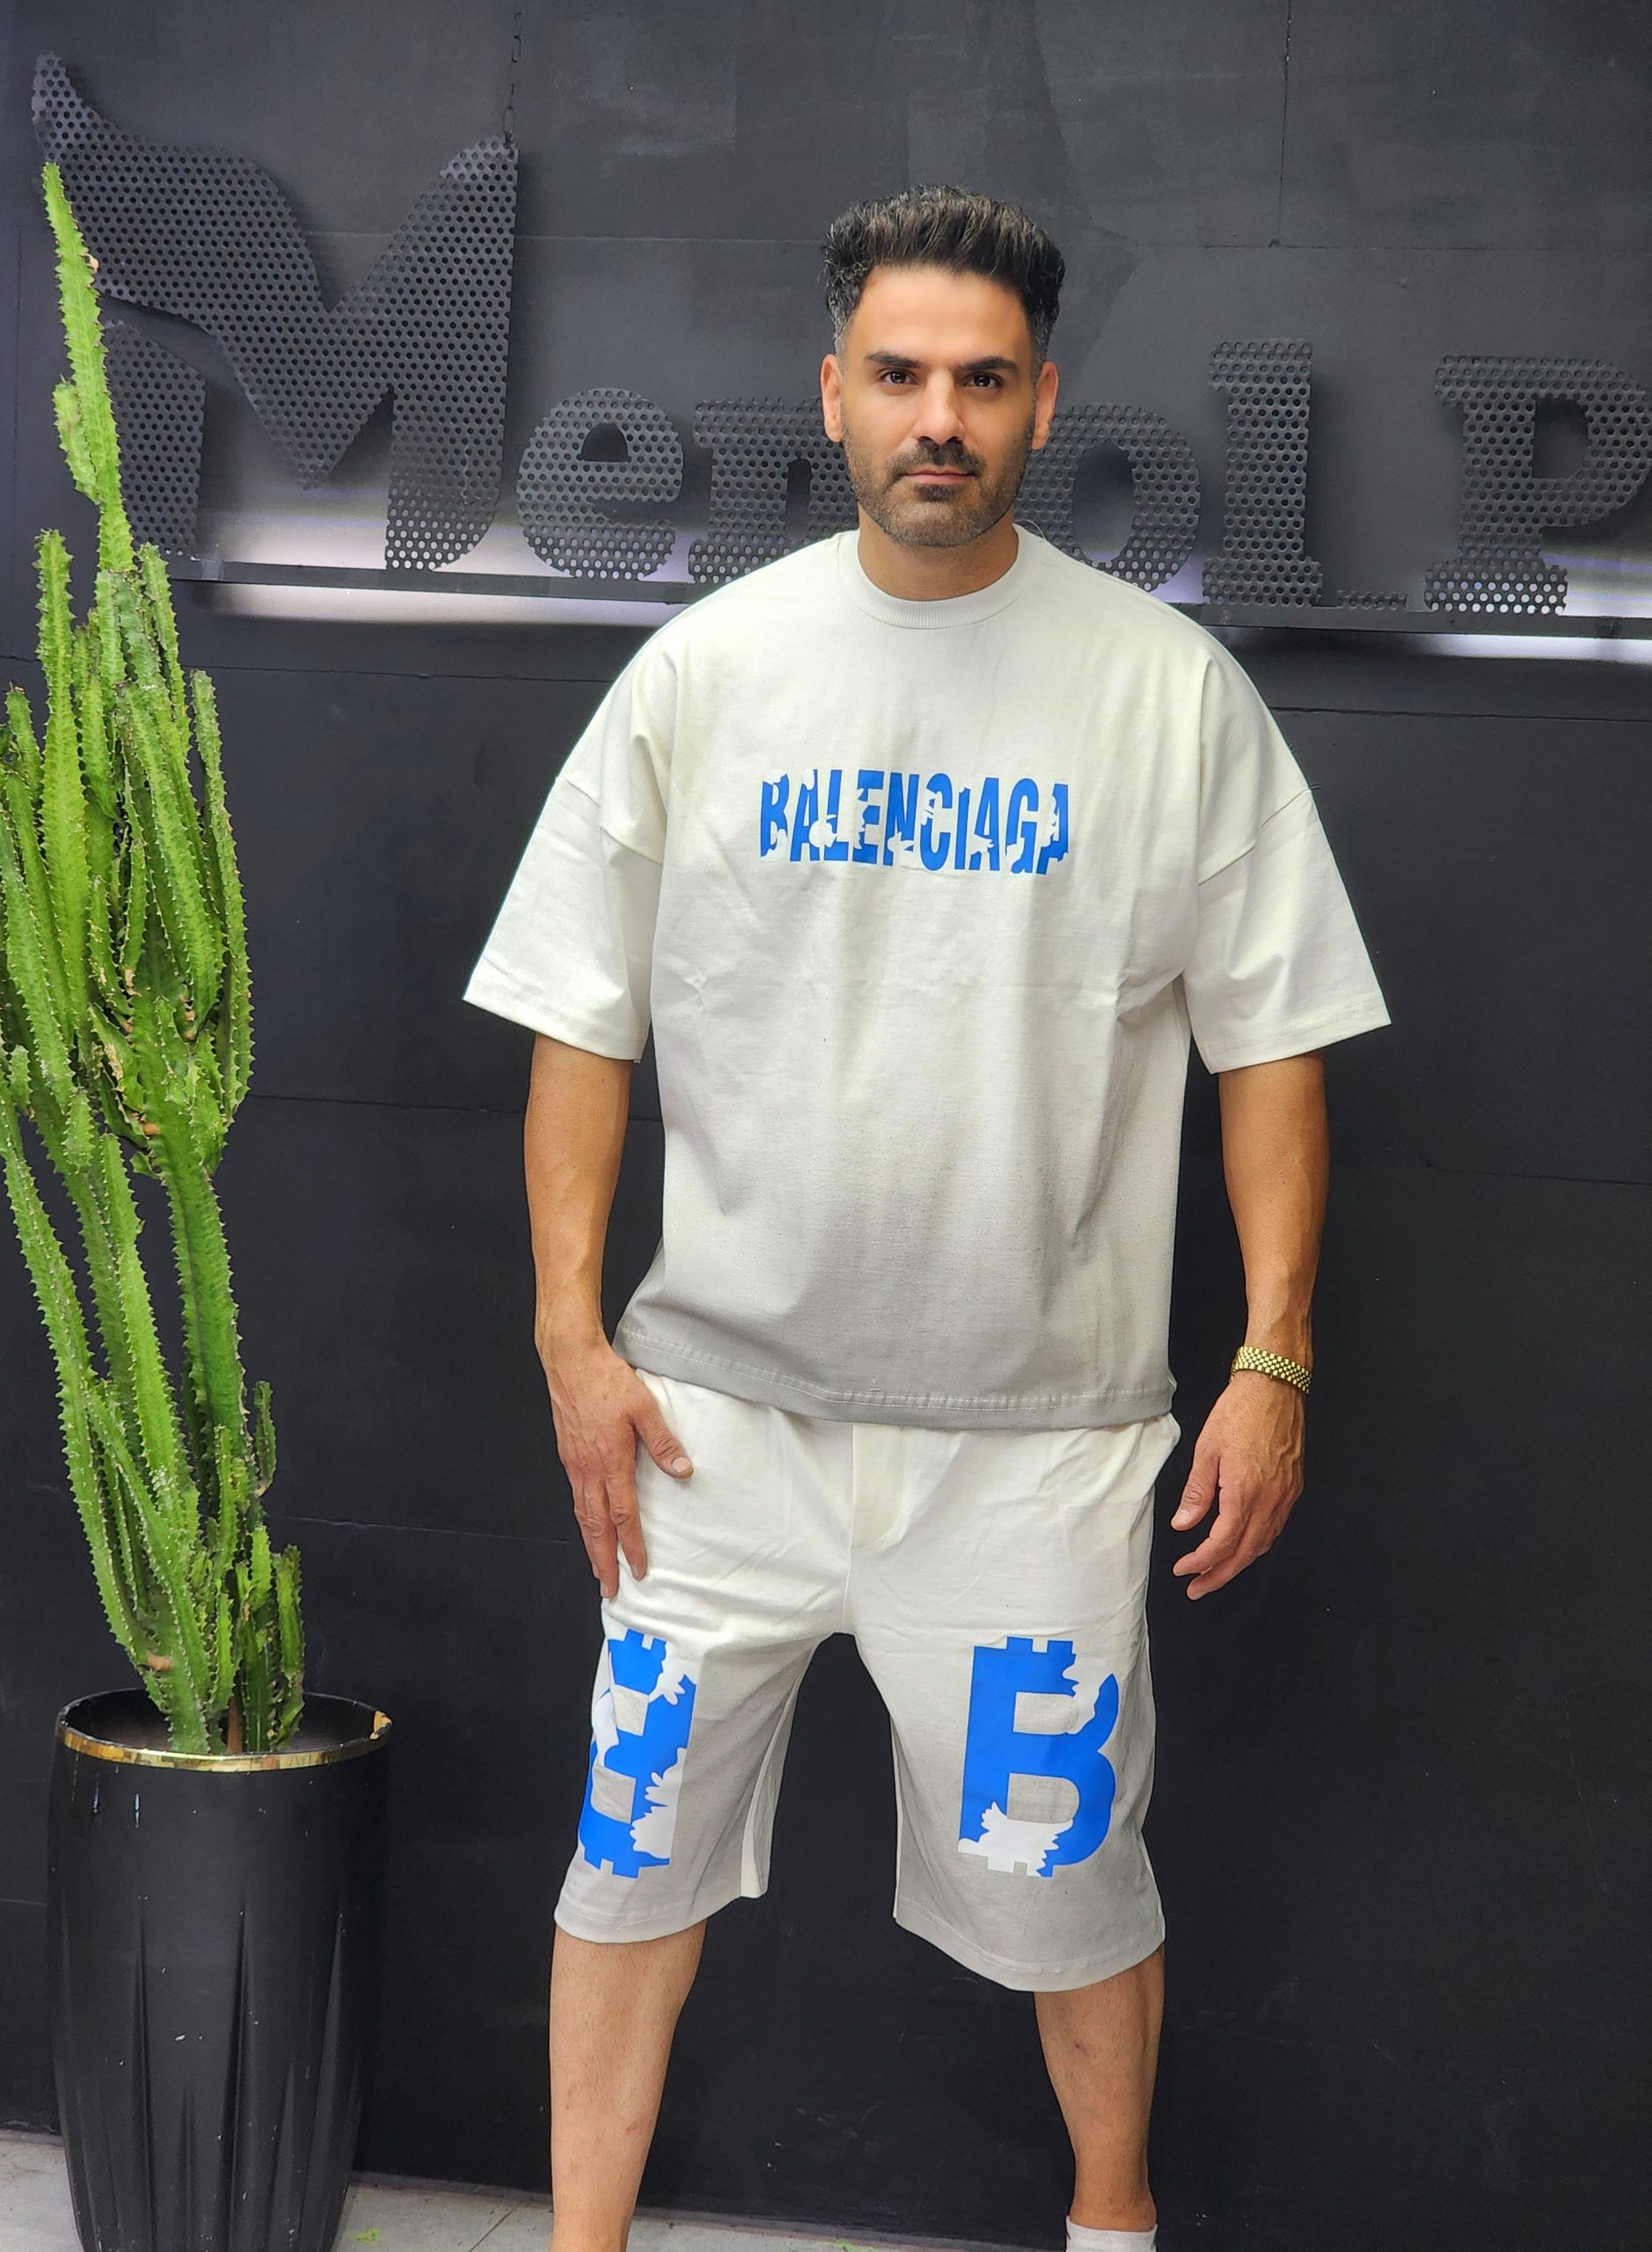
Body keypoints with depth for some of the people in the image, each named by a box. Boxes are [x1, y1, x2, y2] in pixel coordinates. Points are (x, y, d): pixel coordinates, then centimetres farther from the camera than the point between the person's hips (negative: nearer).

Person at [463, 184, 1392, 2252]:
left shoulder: (1171, 688, -1)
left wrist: (1273, 1359, -5)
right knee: (637, 1834, 7)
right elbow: (583, 1020, 5)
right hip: (720, 1400, 1)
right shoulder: (703, 669, 2)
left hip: (1039, 1425, -1)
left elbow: (1269, 1038, 1)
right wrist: (571, 1332, -1)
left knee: (1063, 1870, 10)